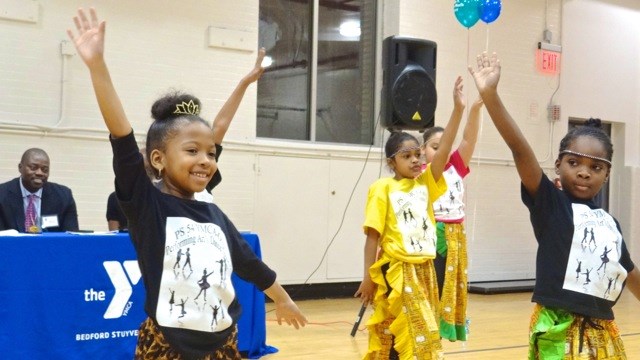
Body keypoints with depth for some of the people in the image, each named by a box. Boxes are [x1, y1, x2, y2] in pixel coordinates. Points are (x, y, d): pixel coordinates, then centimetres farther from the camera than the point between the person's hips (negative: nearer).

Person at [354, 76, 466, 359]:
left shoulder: (425, 184, 8)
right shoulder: (383, 189, -6)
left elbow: (444, 149, -5)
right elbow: (373, 235, -7)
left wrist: (458, 109, -15)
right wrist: (368, 278, -9)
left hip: (424, 270, 6)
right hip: (396, 272, -6)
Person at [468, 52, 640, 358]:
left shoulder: (610, 224, 9)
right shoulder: (549, 203, -5)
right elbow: (520, 149, -19)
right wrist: (490, 94, -30)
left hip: (602, 334, 5)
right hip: (559, 332, -5)